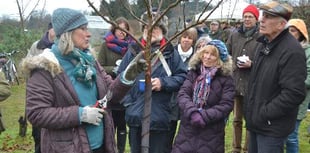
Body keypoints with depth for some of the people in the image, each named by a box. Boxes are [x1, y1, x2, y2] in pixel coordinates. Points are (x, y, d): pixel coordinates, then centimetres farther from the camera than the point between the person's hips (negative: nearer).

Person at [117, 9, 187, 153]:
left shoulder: (170, 52, 2)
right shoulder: (134, 51, 4)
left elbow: (182, 77, 3)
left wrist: (164, 83, -12)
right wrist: (128, 103, -2)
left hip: (160, 118, -1)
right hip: (136, 117, 1)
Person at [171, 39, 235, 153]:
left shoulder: (226, 78, -2)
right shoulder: (193, 72, 7)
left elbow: (226, 105, -10)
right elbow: (182, 94, -5)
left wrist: (204, 116, -20)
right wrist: (192, 112, -22)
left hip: (211, 132, -2)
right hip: (188, 128, 3)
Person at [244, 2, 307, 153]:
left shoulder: (292, 51, -22)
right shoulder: (264, 44, 8)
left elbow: (294, 93, -27)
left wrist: (264, 114, -20)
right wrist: (250, 109, 13)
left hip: (272, 127, -8)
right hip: (256, 121, 9)